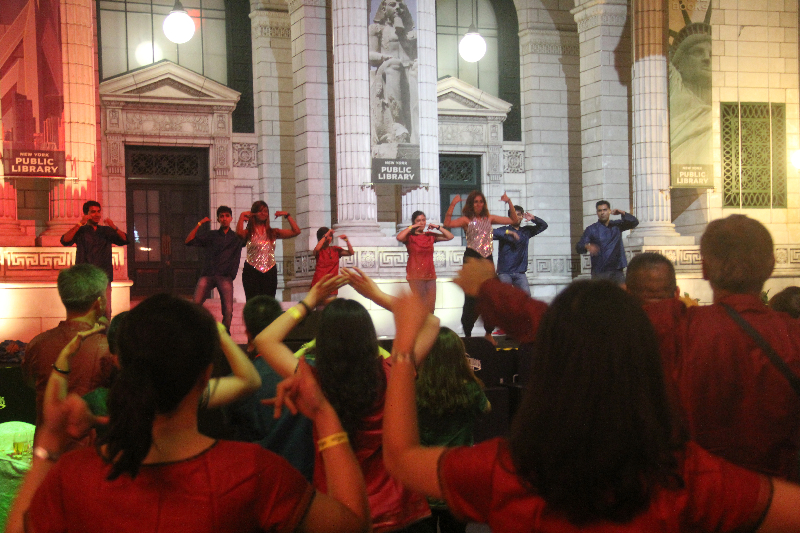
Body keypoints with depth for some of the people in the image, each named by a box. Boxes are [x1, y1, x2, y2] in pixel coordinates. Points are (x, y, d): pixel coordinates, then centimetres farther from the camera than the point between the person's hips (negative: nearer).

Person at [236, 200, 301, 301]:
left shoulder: (273, 232, 12)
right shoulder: (249, 233, 5)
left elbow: (296, 231, 7)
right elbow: (239, 232, -20)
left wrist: (287, 215, 7)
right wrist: (242, 216, -6)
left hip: (270, 272, 3)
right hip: (252, 271, -3)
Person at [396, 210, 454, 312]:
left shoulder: (430, 236, 13)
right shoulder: (410, 237, 0)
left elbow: (450, 237, 11)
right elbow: (399, 237, -23)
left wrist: (438, 227, 1)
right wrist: (411, 227, -14)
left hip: (430, 274, 5)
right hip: (416, 275, -5)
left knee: (431, 305, 1)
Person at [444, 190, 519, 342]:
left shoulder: (489, 218, 14)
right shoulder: (467, 220, 1)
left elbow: (514, 220, 16)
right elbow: (447, 224, -18)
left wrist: (509, 202, 6)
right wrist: (452, 204, -21)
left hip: (487, 258, 4)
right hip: (472, 258, -4)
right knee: (472, 297, -4)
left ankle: (488, 333, 14)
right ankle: (468, 333, 5)